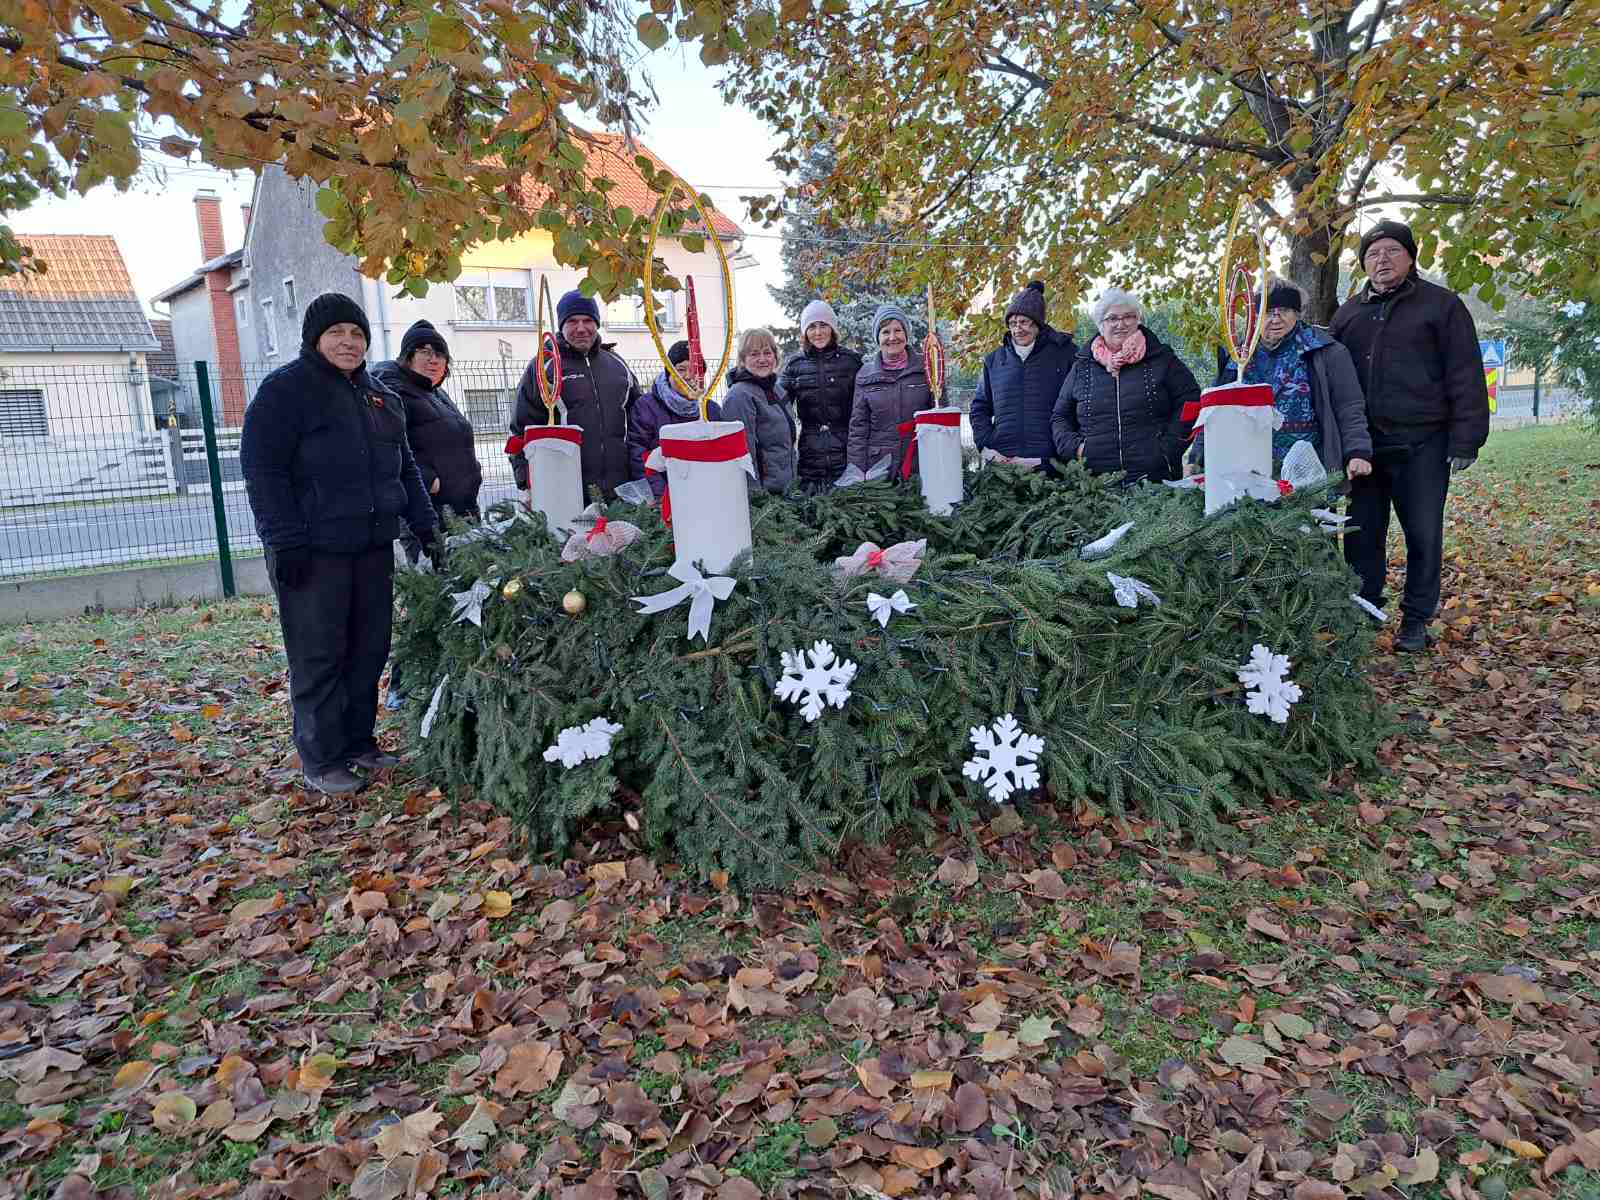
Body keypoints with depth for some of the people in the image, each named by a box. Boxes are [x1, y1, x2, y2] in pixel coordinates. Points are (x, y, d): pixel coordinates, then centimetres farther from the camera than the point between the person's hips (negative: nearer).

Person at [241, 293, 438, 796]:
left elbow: (403, 467, 23)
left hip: (373, 547, 7)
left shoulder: (380, 397, 16)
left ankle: (360, 743, 24)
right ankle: (321, 760, 9)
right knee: (319, 658, -1)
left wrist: (424, 524, 13)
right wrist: (286, 542, -18)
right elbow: (262, 469, -12)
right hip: (313, 552, -7)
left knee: (369, 651, 11)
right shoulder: (285, 389, -5)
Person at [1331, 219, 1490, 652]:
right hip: (1363, 443, 4)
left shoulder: (1441, 305, 3)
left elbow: (1465, 376, -2)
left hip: (1422, 444, -3)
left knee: (1423, 535, 2)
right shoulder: (1348, 313, 15)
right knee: (1362, 533, 6)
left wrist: (1465, 439, -9)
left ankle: (1416, 620, 13)